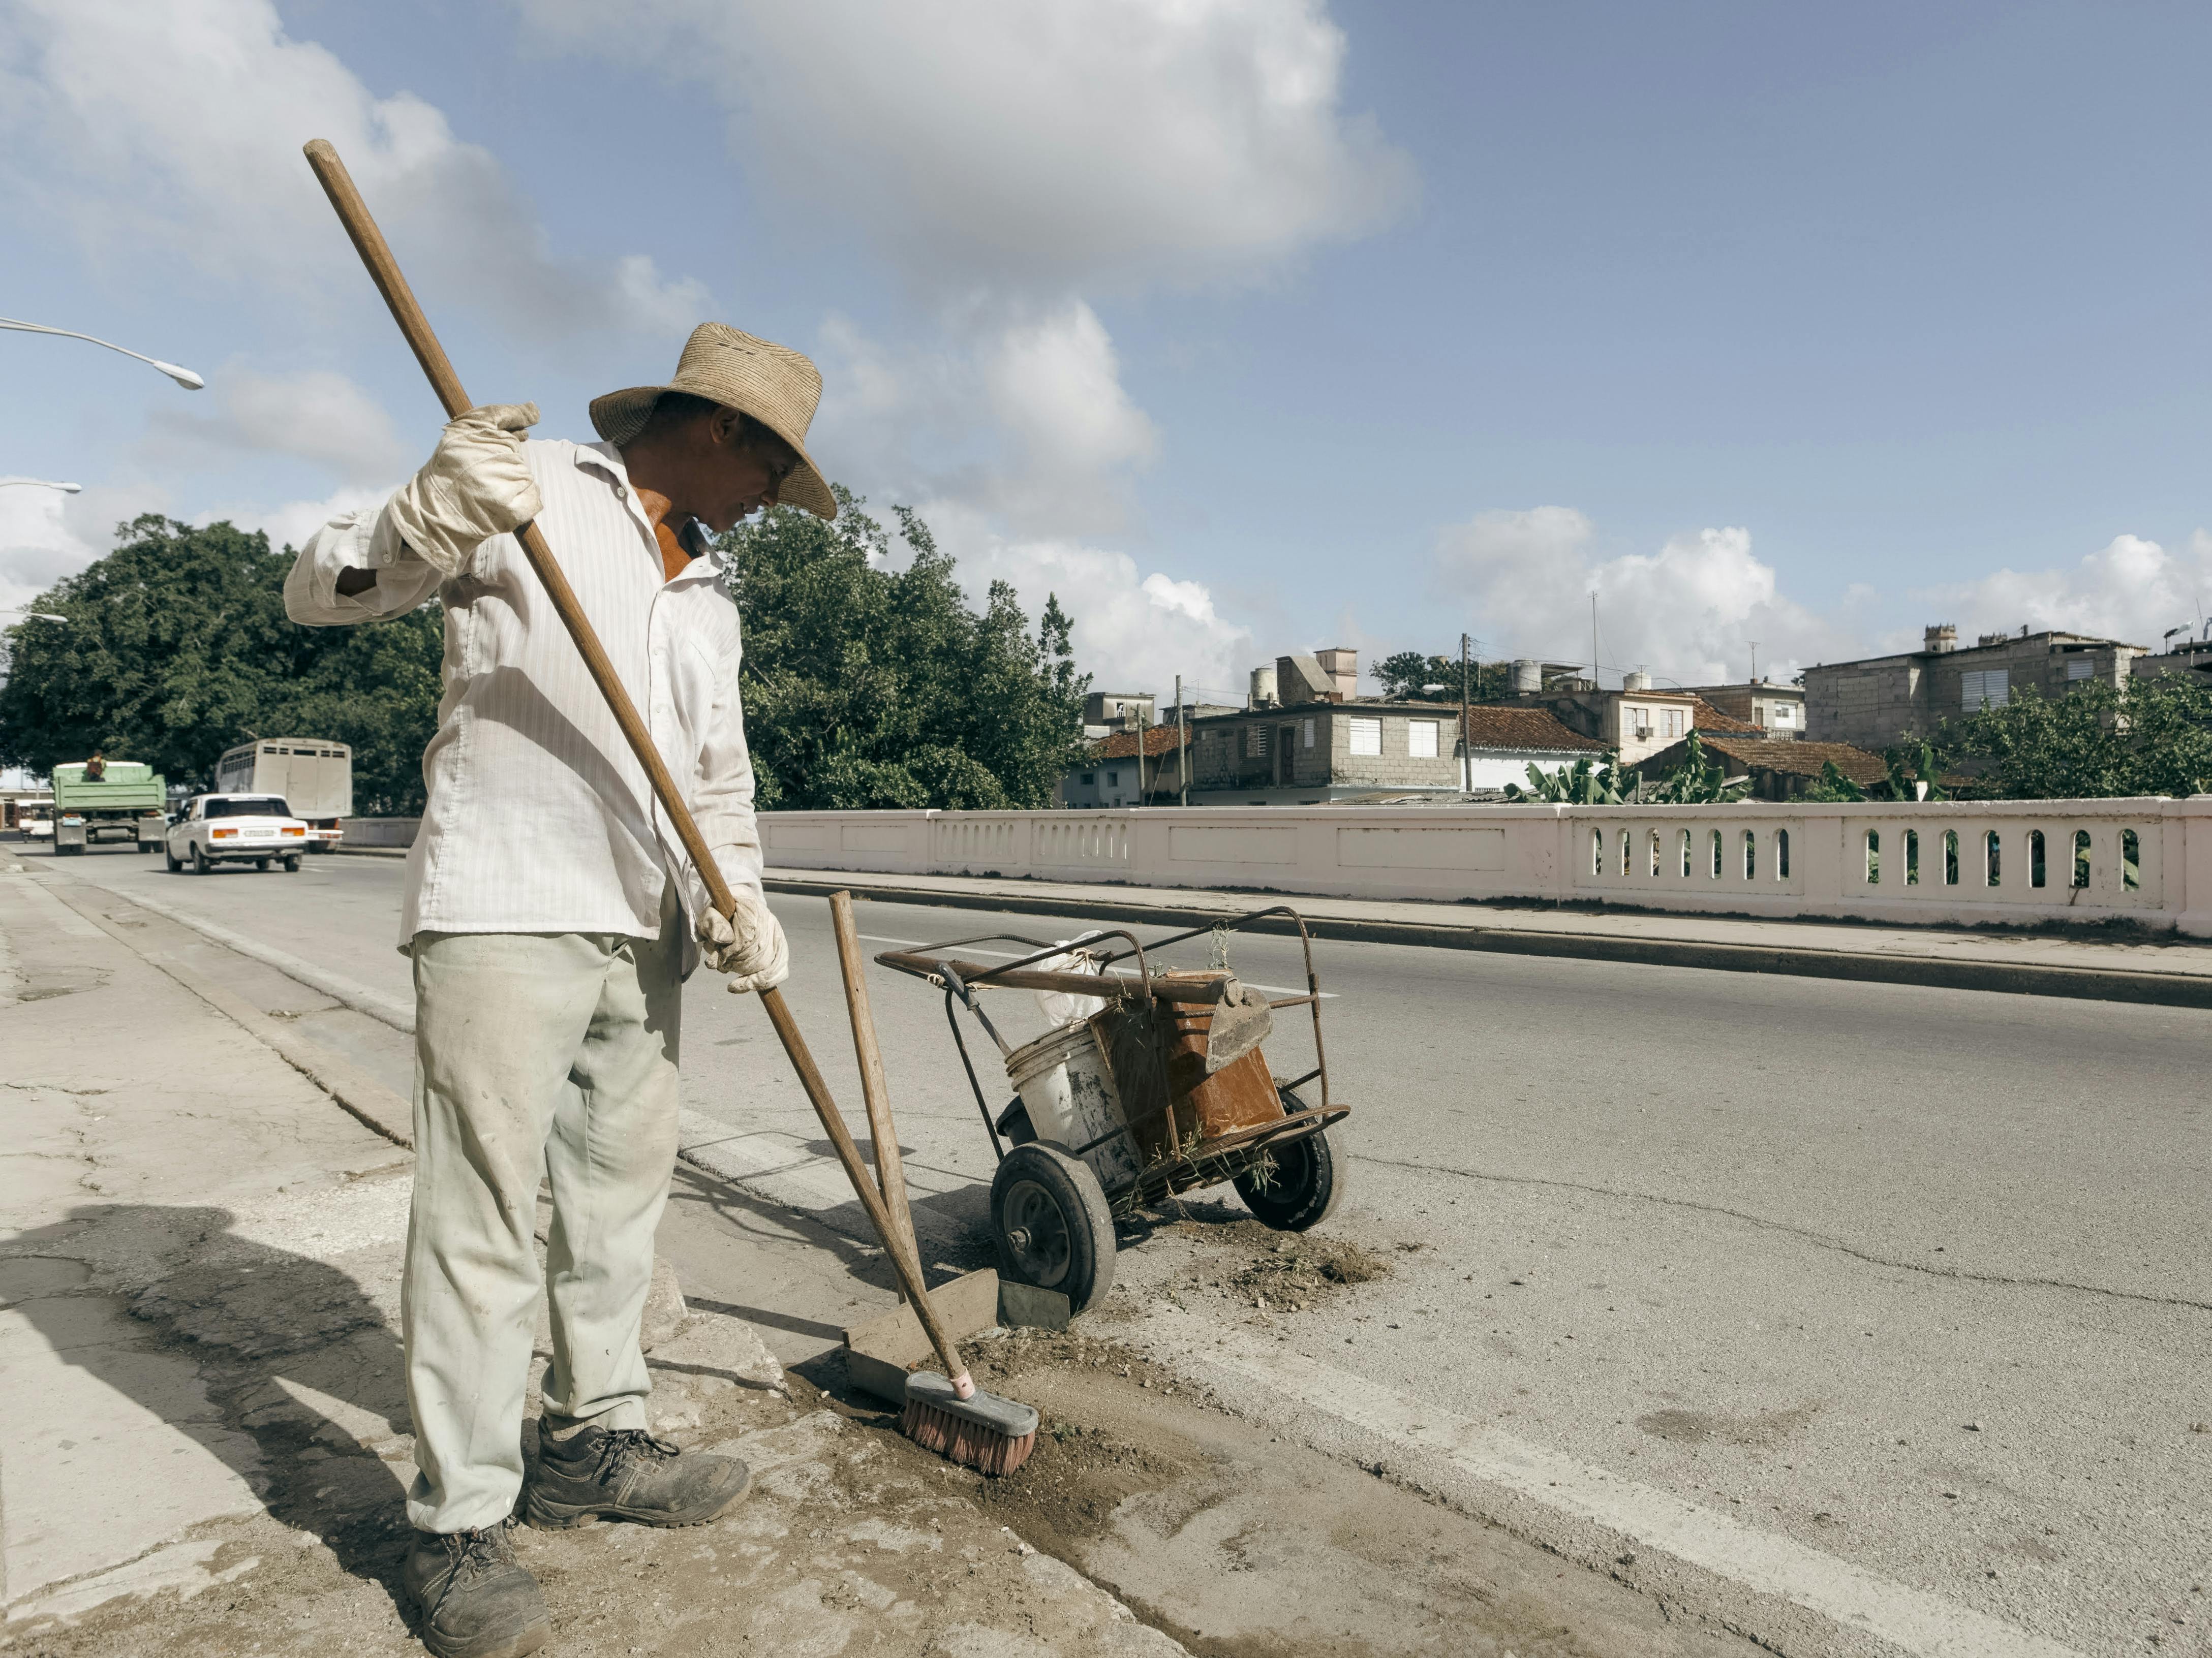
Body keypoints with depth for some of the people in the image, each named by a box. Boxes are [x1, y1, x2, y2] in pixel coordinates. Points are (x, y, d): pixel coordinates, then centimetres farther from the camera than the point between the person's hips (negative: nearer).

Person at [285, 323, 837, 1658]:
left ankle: (594, 1444, 29)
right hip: (503, 907, -7)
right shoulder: (536, 489, 0)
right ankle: (459, 1522, 10)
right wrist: (433, 517, -26)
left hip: (641, 924, 8)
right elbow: (321, 588, -6)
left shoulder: (710, 595, 20)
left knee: (625, 1187, 13)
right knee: (484, 1212, -4)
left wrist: (741, 900, 1)